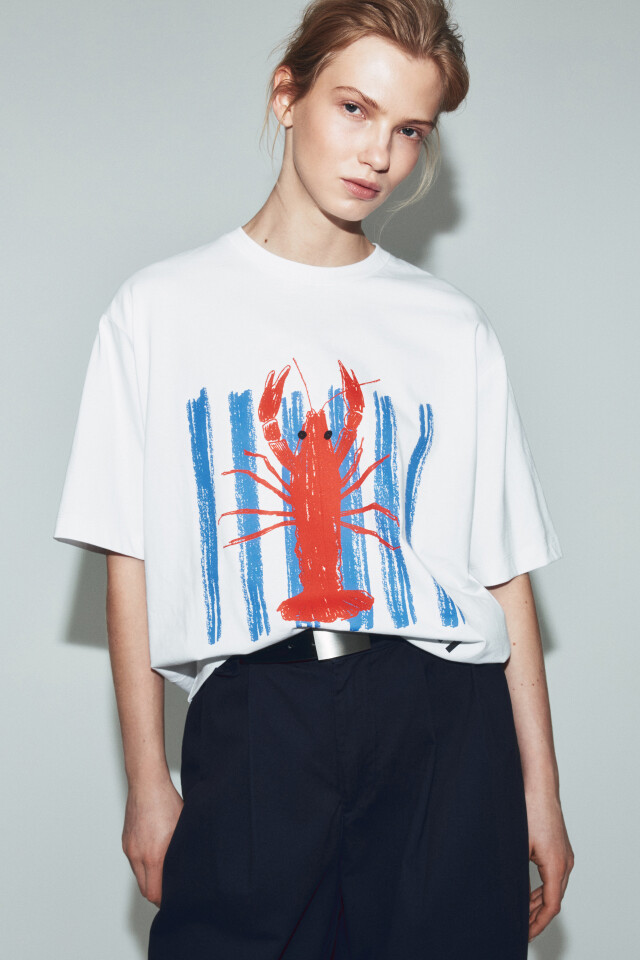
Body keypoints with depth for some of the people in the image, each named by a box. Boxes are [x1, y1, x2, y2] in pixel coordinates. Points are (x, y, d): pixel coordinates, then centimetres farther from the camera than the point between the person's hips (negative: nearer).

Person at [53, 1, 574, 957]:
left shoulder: (454, 329, 12)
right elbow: (131, 557, 6)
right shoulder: (161, 309, 9)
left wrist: (540, 789, 6)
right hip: (250, 723, -1)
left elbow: (504, 567, 10)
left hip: (444, 726, 2)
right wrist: (147, 779, 2)